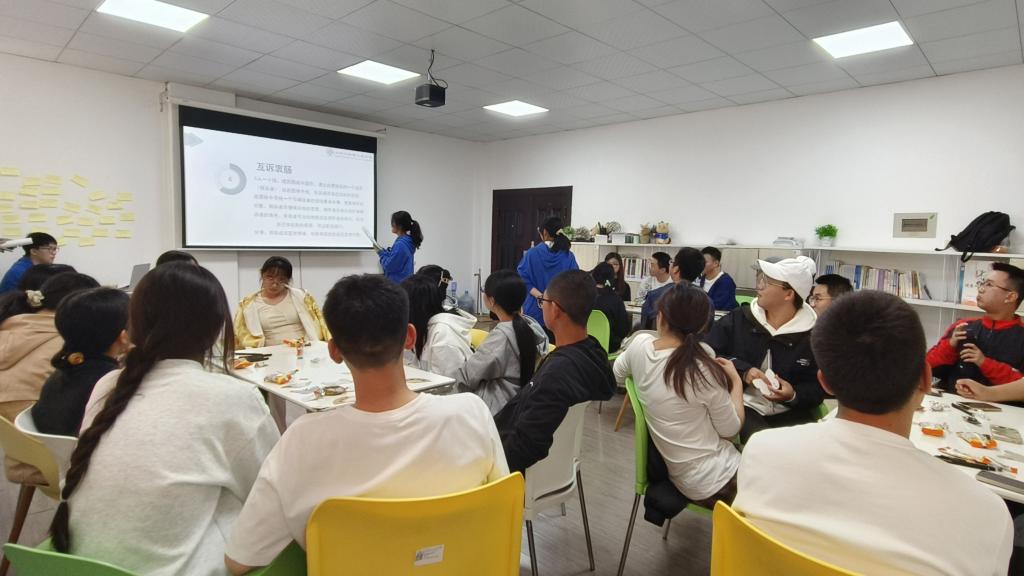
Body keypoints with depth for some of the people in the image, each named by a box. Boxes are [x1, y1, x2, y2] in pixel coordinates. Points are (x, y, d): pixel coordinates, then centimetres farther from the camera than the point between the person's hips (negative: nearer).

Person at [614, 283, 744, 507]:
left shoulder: (639, 345, -12)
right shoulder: (703, 369, -25)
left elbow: (618, 375, 12)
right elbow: (731, 429, -11)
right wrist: (736, 382, 2)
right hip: (715, 482, -6)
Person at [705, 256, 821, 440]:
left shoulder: (812, 336, 1)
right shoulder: (738, 319, 0)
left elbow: (818, 388, 5)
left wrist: (794, 396, -16)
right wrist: (743, 371, -13)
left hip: (789, 411, 2)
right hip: (743, 406, -1)